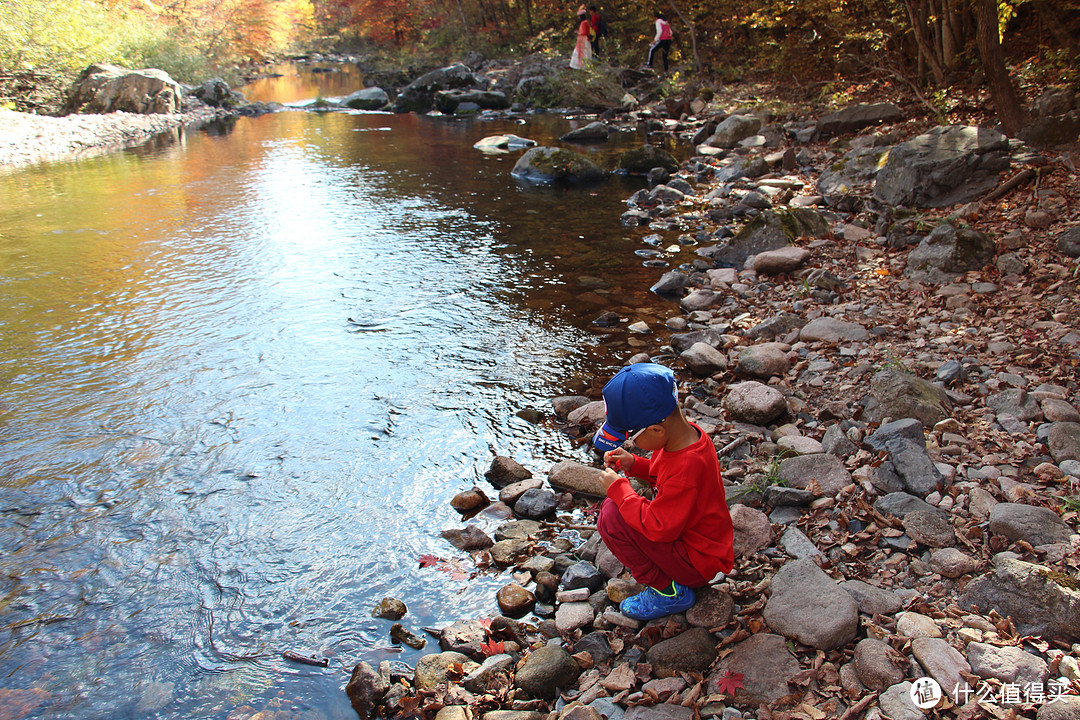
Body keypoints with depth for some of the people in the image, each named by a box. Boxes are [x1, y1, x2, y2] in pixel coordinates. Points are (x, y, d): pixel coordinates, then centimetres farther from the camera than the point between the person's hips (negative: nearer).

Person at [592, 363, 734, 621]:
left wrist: (618, 489, -21)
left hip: (700, 564, -10)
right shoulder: (687, 433, -6)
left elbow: (659, 527, -30)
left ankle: (669, 592, -6)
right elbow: (665, 473, 16)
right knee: (614, 504, 12)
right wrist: (633, 464, 0)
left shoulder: (687, 466, -34)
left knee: (612, 519, -22)